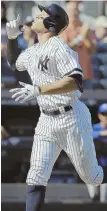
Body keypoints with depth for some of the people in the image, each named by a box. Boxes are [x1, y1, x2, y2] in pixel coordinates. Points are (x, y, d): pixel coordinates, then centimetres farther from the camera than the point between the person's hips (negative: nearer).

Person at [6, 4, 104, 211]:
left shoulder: (58, 47, -15)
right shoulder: (32, 52, 11)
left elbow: (75, 82, -29)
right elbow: (13, 63, 34)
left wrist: (37, 90, -34)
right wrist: (11, 38, 16)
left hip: (72, 118, -7)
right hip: (46, 122, 7)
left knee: (92, 177, 5)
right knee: (36, 177, -7)